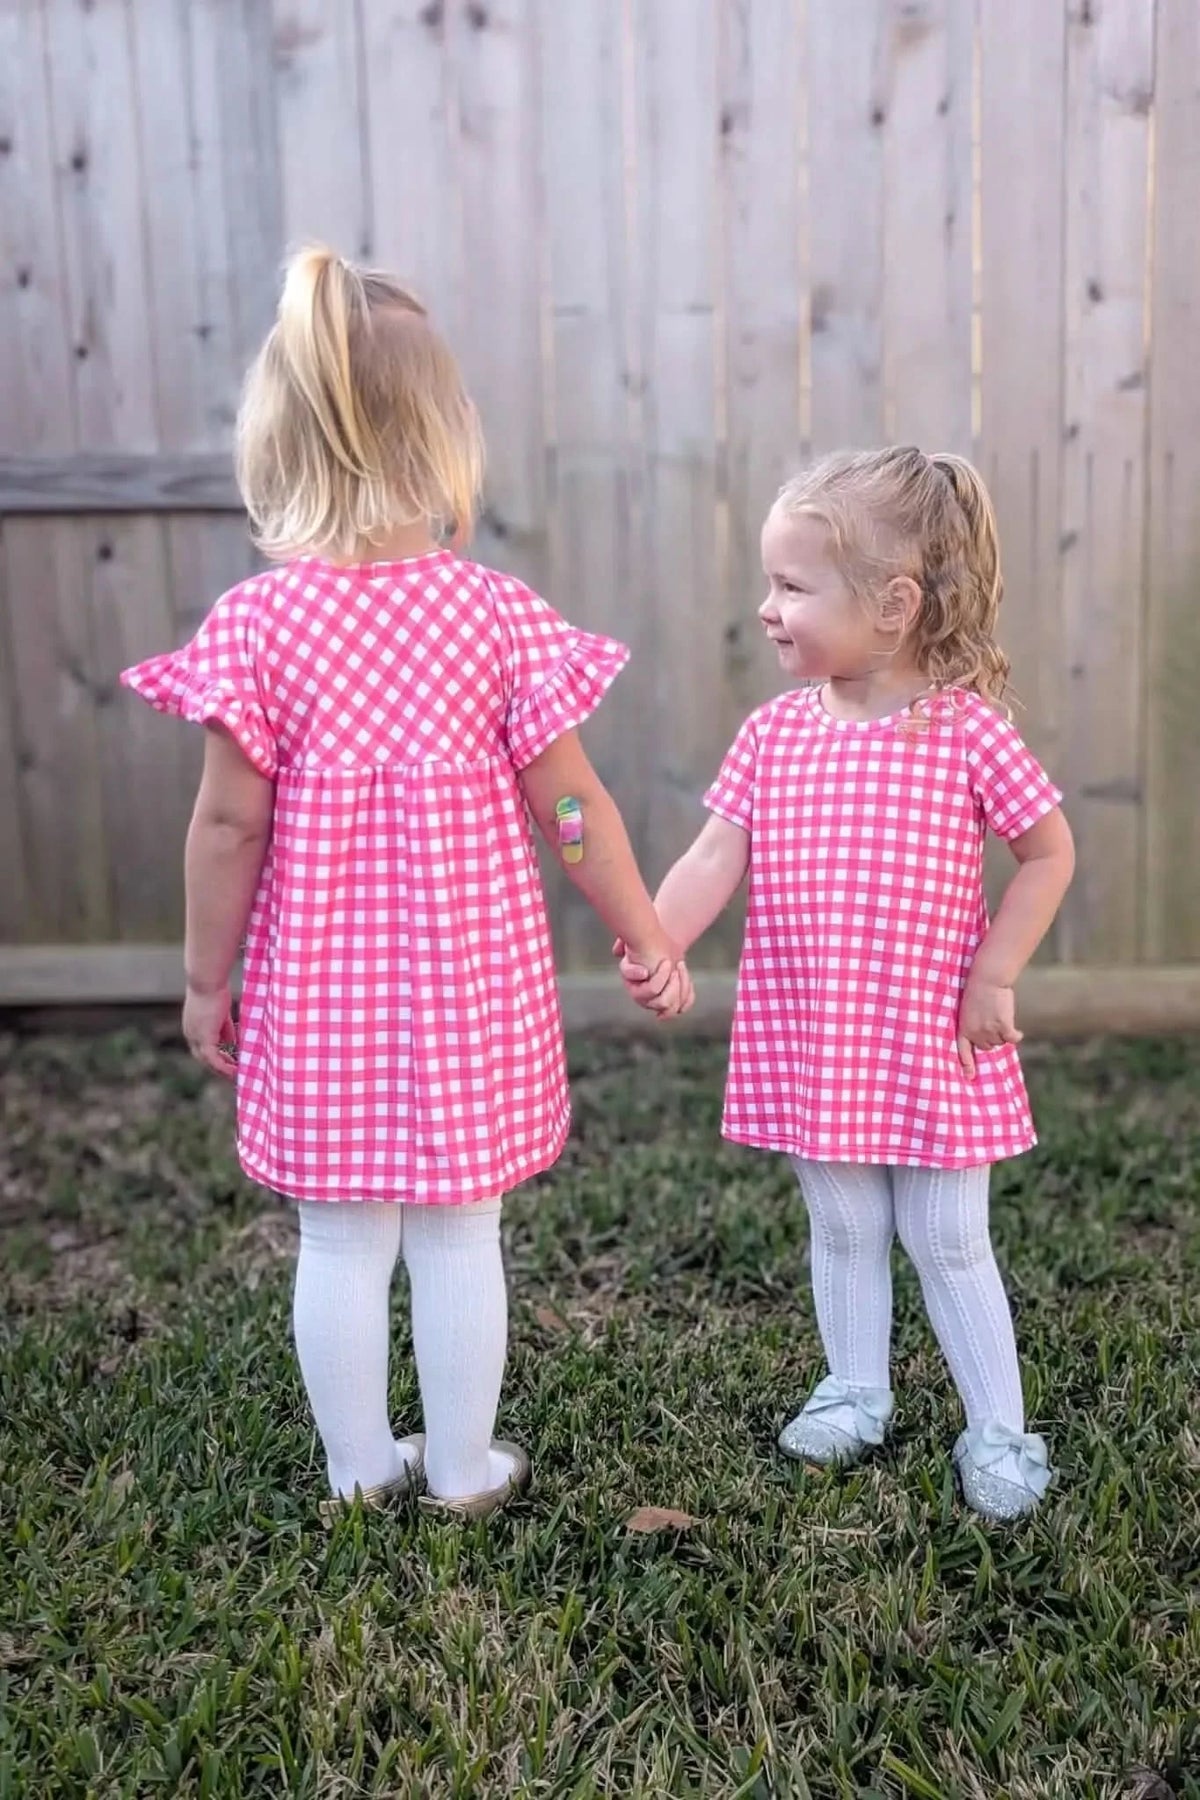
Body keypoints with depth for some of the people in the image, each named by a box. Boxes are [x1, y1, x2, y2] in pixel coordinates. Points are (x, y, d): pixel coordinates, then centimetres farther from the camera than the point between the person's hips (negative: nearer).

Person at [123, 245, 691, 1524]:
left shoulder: (255, 623, -9)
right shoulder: (497, 614, -8)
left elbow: (230, 825, -7)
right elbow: (571, 810, -5)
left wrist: (206, 980, 4)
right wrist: (648, 941, 7)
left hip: (321, 984, 0)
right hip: (470, 976, 0)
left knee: (339, 1241, 13)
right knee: (459, 1235, 13)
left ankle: (359, 1471, 29)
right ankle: (463, 1469, 28)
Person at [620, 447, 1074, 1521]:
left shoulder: (969, 730, -12)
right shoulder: (773, 732, -2)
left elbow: (1048, 852, -3)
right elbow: (717, 855, -8)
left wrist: (994, 977, -8)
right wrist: (655, 942, -25)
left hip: (930, 1043, -3)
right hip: (809, 1044, 4)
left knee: (947, 1241, 8)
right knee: (842, 1231, 18)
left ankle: (1000, 1430, 24)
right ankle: (856, 1394, 38)